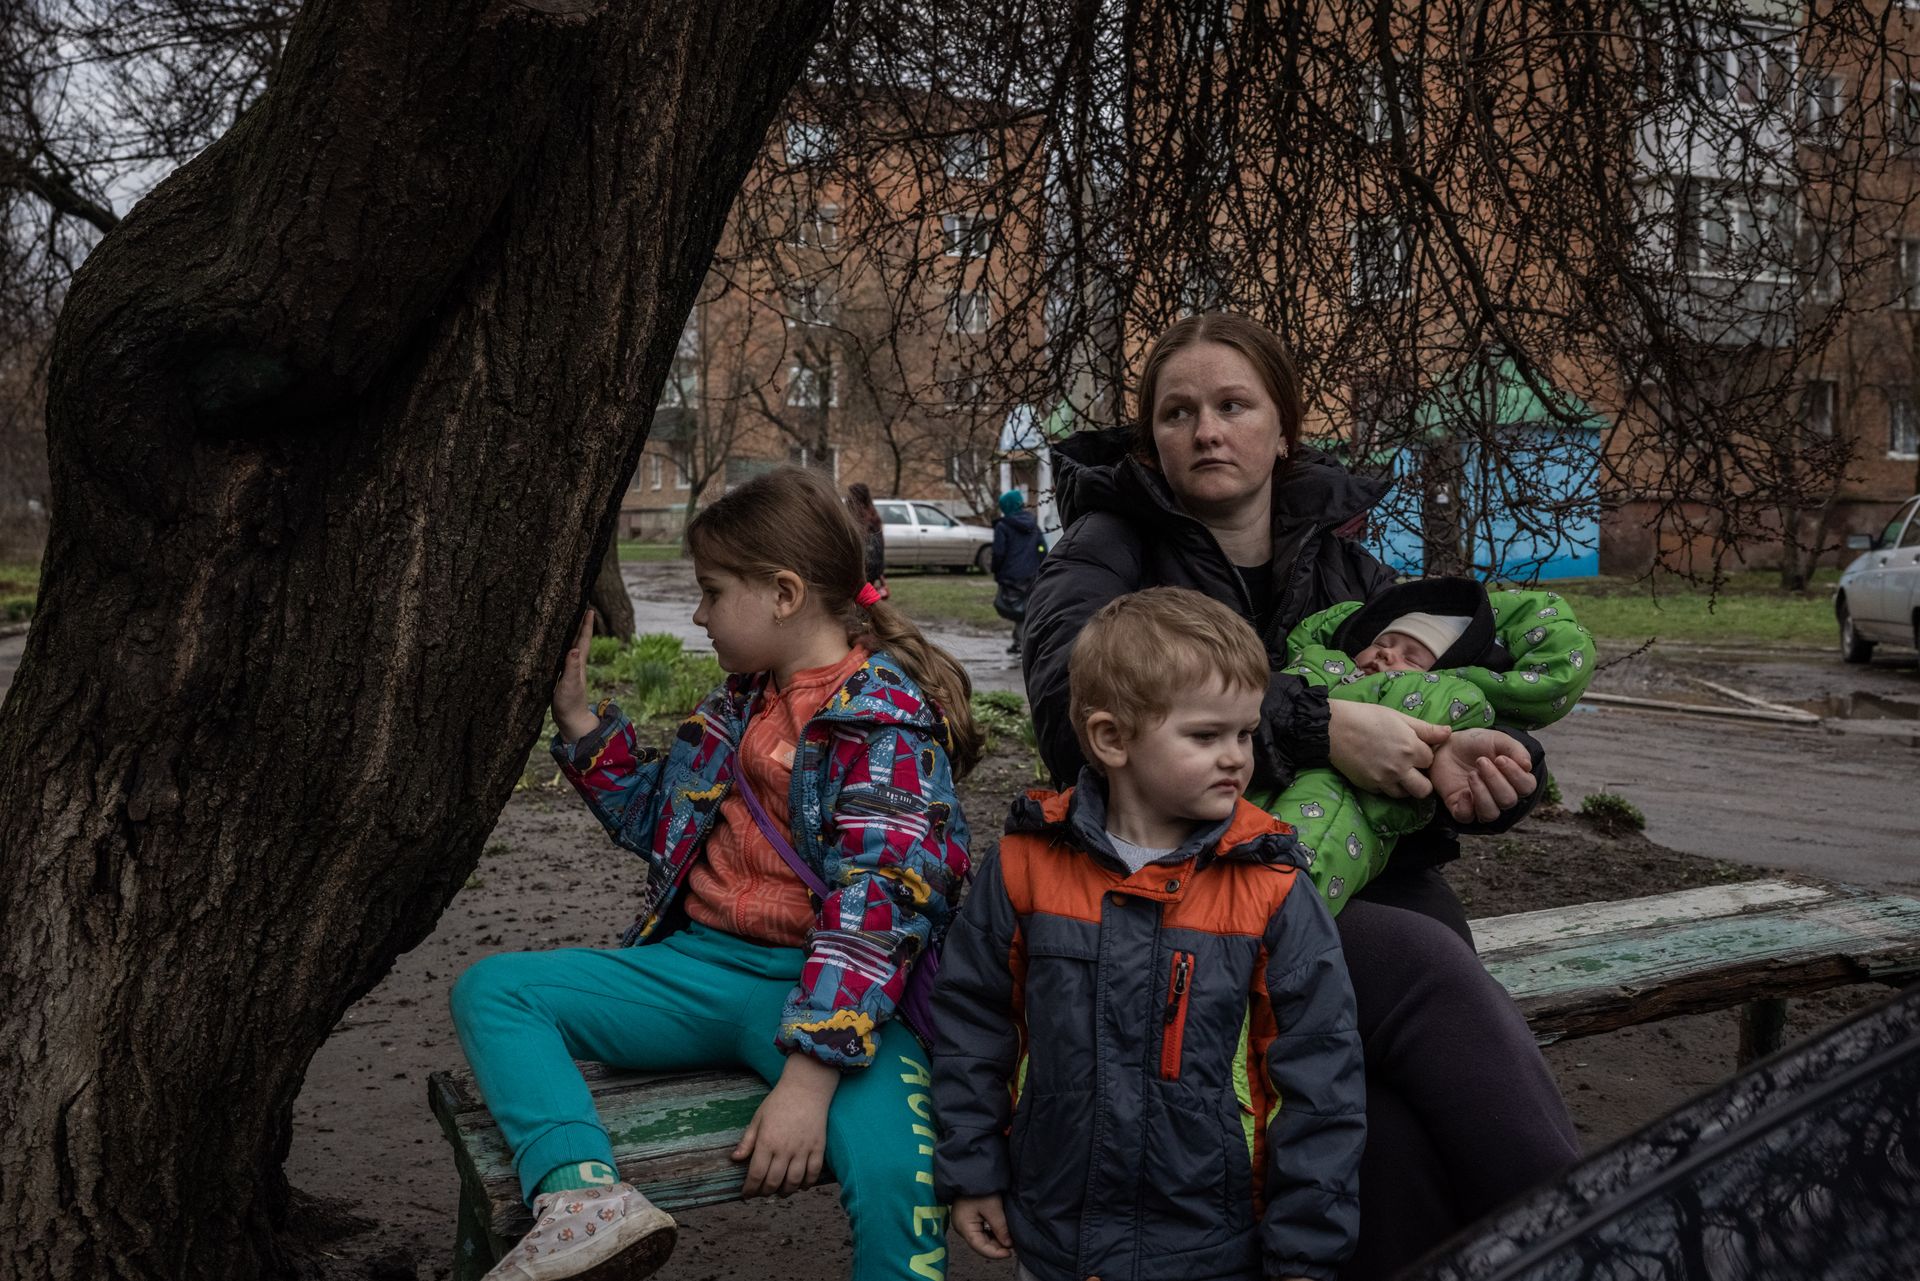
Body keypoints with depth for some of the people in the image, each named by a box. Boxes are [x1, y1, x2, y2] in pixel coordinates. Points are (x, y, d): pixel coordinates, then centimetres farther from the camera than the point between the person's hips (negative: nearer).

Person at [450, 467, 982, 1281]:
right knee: (490, 990, -7)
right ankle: (582, 1192, -29)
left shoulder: (891, 717, -10)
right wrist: (573, 710, 14)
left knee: (893, 1174, -34)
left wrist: (809, 1078, -28)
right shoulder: (741, 700, 15)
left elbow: (877, 902, -20)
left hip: (828, 990, -7)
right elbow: (656, 821, 25)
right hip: (704, 963, 8)